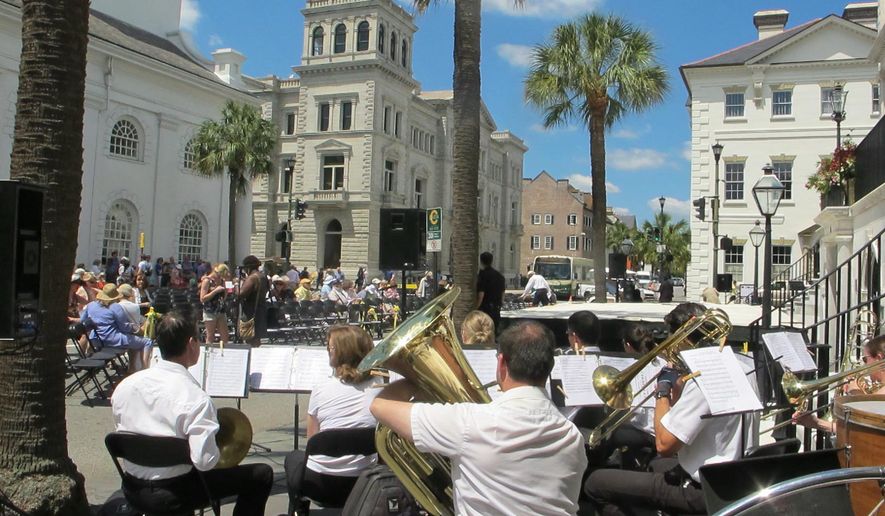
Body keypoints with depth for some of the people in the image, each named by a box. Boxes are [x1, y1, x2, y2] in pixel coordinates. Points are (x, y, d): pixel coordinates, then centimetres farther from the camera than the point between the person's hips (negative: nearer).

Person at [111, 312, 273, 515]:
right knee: (262, 474, 4)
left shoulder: (124, 386, -5)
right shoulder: (195, 398, -24)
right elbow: (205, 461, -28)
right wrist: (221, 448, -8)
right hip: (173, 495, -7)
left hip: (132, 489, 7)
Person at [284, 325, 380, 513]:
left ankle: (298, 510, 33)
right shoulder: (378, 389, -3)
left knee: (293, 457, 30)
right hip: (364, 483, 2)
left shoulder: (321, 389, -9)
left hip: (321, 483, -2)